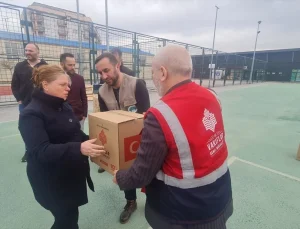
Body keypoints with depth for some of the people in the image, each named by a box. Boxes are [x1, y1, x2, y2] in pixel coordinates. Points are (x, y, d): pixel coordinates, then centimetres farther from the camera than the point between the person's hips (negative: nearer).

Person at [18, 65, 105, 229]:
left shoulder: (64, 107, 5)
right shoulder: (32, 114, -18)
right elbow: (41, 151, -30)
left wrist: (89, 143, 5)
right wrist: (79, 149, -40)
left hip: (73, 174, 7)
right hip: (52, 180, -7)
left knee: (70, 215, 20)